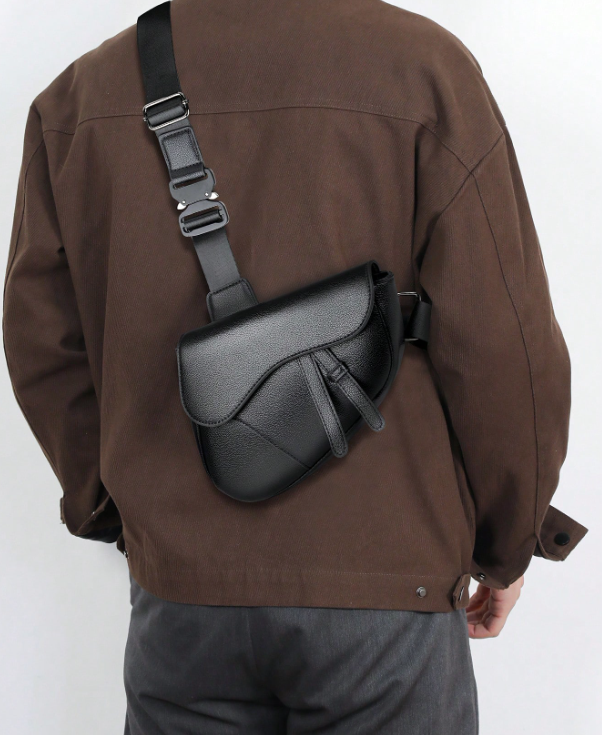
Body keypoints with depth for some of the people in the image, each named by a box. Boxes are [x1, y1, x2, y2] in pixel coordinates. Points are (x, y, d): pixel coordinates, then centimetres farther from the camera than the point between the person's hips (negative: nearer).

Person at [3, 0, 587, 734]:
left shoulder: (79, 96, 2)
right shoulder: (422, 66, -8)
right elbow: (503, 347, -10)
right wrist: (508, 545, 5)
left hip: (179, 589, 3)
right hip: (383, 588, -2)